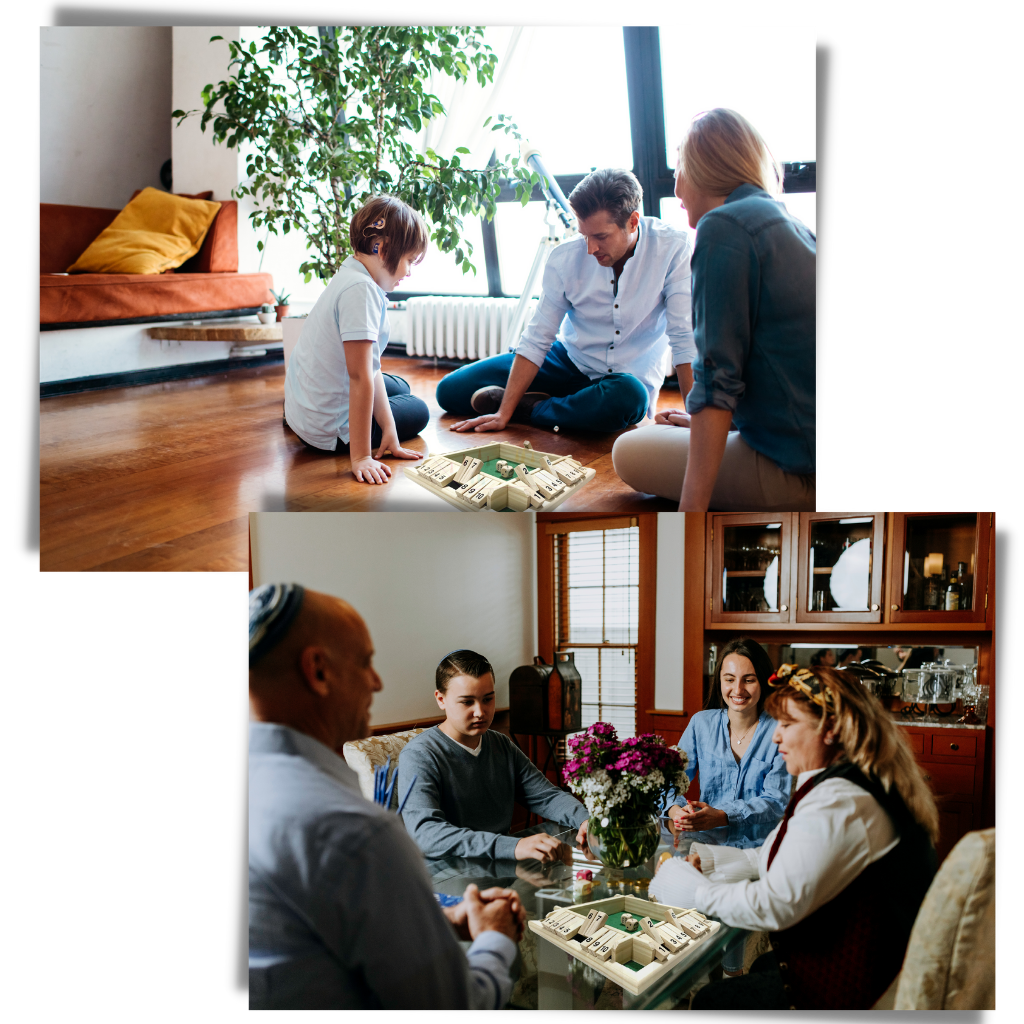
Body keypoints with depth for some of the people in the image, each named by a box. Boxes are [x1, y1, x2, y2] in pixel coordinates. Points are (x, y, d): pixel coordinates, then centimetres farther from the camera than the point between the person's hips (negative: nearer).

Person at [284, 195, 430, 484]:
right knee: (418, 411, 15)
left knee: (400, 386, 32)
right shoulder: (360, 290, -27)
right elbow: (361, 377, -29)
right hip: (328, 430, -8)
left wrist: (389, 429, -2)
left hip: (307, 404, 8)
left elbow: (370, 368, 2)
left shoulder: (352, 277, 5)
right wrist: (361, 457, -29)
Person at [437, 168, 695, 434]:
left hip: (629, 376, -1)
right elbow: (536, 341, -10)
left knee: (629, 397, -43)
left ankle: (529, 408, -18)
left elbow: (685, 337, -19)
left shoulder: (672, 248, -21)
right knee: (450, 390, -6)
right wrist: (504, 414, -15)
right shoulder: (565, 257, -14)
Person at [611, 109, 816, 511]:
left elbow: (718, 375, -19)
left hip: (796, 472, -9)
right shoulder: (794, 227, 15)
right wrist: (706, 423, 31)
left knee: (629, 453, 5)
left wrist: (692, 506, -18)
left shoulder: (723, 226, -13)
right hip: (802, 442, 9)